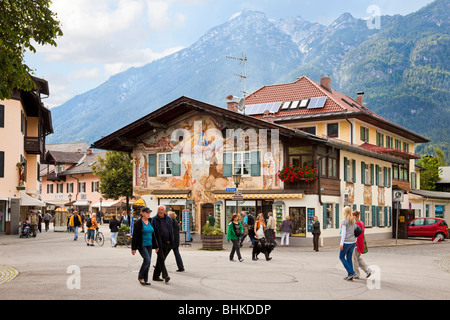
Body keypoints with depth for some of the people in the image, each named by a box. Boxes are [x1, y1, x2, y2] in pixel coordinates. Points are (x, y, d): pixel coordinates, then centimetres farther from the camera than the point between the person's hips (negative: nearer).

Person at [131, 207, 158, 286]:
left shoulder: (150, 222, 11)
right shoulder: (138, 223, -8)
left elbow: (153, 235, 16)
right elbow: (134, 236, -8)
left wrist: (155, 246, 15)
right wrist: (133, 248, -10)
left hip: (149, 245, 6)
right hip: (141, 245, -6)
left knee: (148, 262, 5)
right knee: (147, 259, -19)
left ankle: (145, 280, 13)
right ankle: (140, 277, -2)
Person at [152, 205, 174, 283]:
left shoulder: (169, 219, 10)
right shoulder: (154, 220, -4)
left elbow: (171, 231, 15)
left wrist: (171, 241, 7)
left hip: (167, 244, 5)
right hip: (159, 243, -5)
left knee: (161, 259, 10)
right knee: (161, 259, -11)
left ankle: (156, 276, 18)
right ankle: (165, 275, -13)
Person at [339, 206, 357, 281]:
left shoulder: (344, 221, -12)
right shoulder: (353, 221, 9)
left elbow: (344, 233, -15)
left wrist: (341, 244, -14)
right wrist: (355, 241, 19)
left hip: (346, 242, -7)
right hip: (353, 242, 7)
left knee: (341, 257, 7)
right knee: (349, 258, 12)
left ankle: (351, 272, -2)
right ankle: (350, 276, 12)